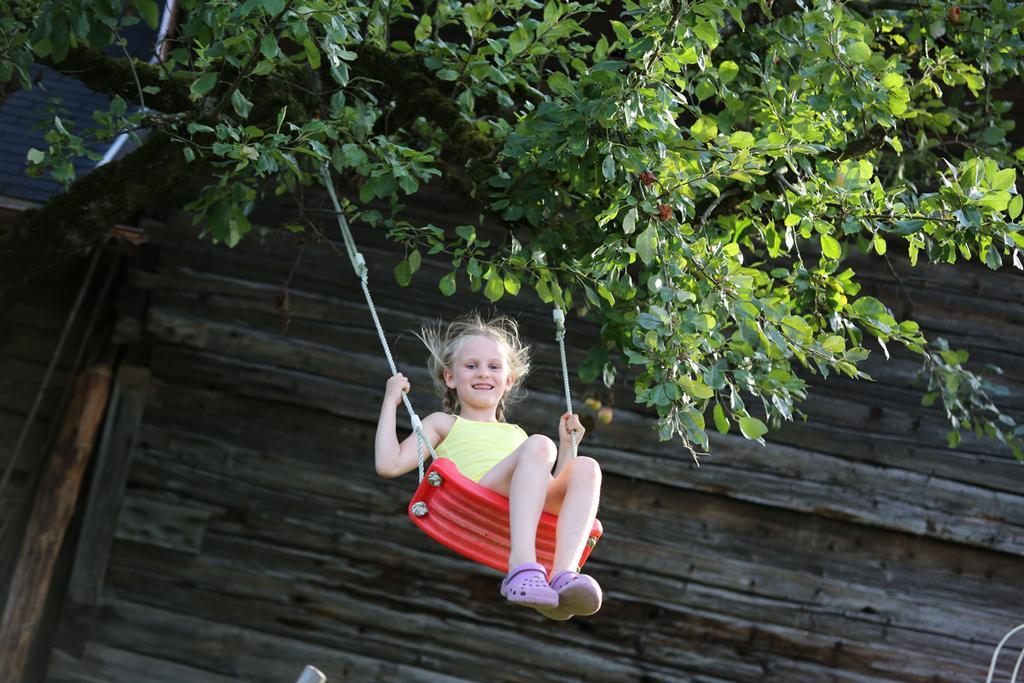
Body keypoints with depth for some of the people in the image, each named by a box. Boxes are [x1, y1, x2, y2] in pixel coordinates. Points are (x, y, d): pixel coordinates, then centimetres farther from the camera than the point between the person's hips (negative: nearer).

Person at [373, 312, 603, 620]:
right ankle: (521, 566, -47)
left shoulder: (517, 434, 40)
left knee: (586, 468, -22)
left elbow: (552, 489, 32)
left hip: (534, 512, 4)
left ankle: (564, 575, -41)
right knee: (539, 445, -29)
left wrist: (567, 444, 27)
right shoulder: (443, 423, 28)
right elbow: (389, 465, 12)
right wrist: (391, 401, 18)